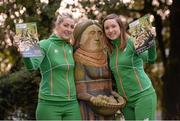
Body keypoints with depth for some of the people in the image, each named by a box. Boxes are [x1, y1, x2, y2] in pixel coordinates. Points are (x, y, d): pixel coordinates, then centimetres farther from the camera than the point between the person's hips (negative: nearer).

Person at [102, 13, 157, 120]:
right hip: (125, 100, 7)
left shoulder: (131, 42, -9)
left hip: (143, 95, -6)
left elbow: (150, 58, -25)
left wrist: (151, 42, -40)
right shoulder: (110, 50, 10)